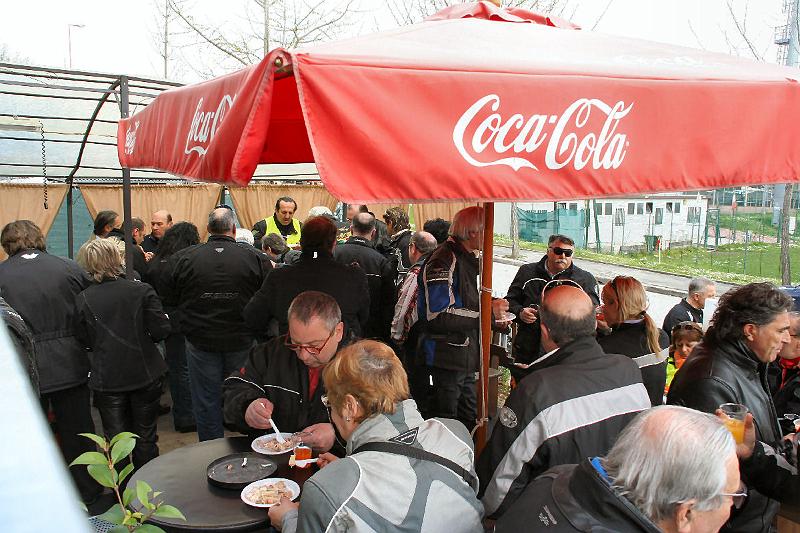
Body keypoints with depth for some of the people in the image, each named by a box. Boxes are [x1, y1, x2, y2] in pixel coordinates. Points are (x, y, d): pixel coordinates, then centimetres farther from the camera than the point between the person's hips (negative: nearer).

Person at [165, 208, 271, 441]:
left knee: (206, 401, 12)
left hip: (200, 342, 0)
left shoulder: (185, 258, -6)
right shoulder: (254, 257, -9)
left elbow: (171, 300, 3)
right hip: (241, 341, 0)